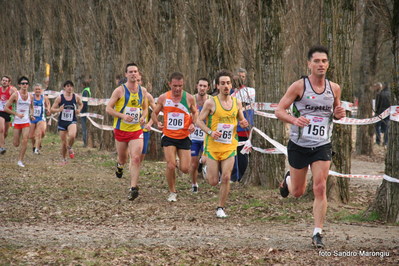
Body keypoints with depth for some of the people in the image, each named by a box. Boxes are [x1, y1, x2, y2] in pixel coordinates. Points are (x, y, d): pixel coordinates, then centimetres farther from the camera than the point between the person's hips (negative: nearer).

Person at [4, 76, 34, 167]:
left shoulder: (30, 96, 5)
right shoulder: (15, 95, -7)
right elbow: (6, 108, -8)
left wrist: (31, 114, 4)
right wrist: (17, 114, -16)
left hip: (26, 122, 2)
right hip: (17, 121, -2)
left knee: (25, 141, -14)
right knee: (16, 144, 1)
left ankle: (20, 161, -3)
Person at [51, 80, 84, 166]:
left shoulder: (76, 97, 0)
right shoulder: (60, 98, -5)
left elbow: (81, 104, 22)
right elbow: (52, 109, -2)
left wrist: (79, 110, 0)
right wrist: (58, 110, -23)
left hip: (72, 121, -1)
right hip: (62, 122, 1)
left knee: (72, 136, -31)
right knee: (64, 142, 7)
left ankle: (70, 148, 3)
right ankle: (64, 159, 29)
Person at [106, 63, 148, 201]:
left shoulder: (143, 91, 6)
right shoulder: (120, 90, -6)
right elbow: (108, 108, -6)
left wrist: (143, 117, -1)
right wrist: (122, 116, -20)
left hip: (136, 130, 1)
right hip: (121, 129, -1)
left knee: (135, 158, -13)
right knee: (123, 158, 13)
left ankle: (133, 188, -13)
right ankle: (120, 165, 52)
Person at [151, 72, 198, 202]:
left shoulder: (189, 98, -3)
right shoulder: (163, 98, -3)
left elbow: (195, 113, 14)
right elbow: (154, 113, 10)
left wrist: (193, 124, -7)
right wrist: (157, 123, -12)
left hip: (184, 137, 1)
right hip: (168, 136, -1)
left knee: (185, 169, -2)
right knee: (170, 166, -14)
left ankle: (179, 164, 37)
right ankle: (172, 192, 8)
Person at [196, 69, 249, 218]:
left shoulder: (237, 102, 5)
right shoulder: (211, 103, -7)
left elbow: (241, 120, 18)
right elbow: (199, 120, -3)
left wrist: (243, 123, -7)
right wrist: (210, 132, -19)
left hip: (229, 146, 2)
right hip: (213, 146, -2)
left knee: (226, 178, -7)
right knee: (213, 182, -1)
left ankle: (220, 208, 9)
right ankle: (207, 169, 35)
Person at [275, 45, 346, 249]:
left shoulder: (334, 89, 3)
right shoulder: (299, 86, -8)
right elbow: (279, 110, -7)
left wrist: (338, 114, -5)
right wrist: (294, 120, -27)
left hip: (322, 146, 2)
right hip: (299, 145, -1)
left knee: (320, 188, -12)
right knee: (297, 192, 10)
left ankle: (317, 233, -4)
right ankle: (288, 179, 47)